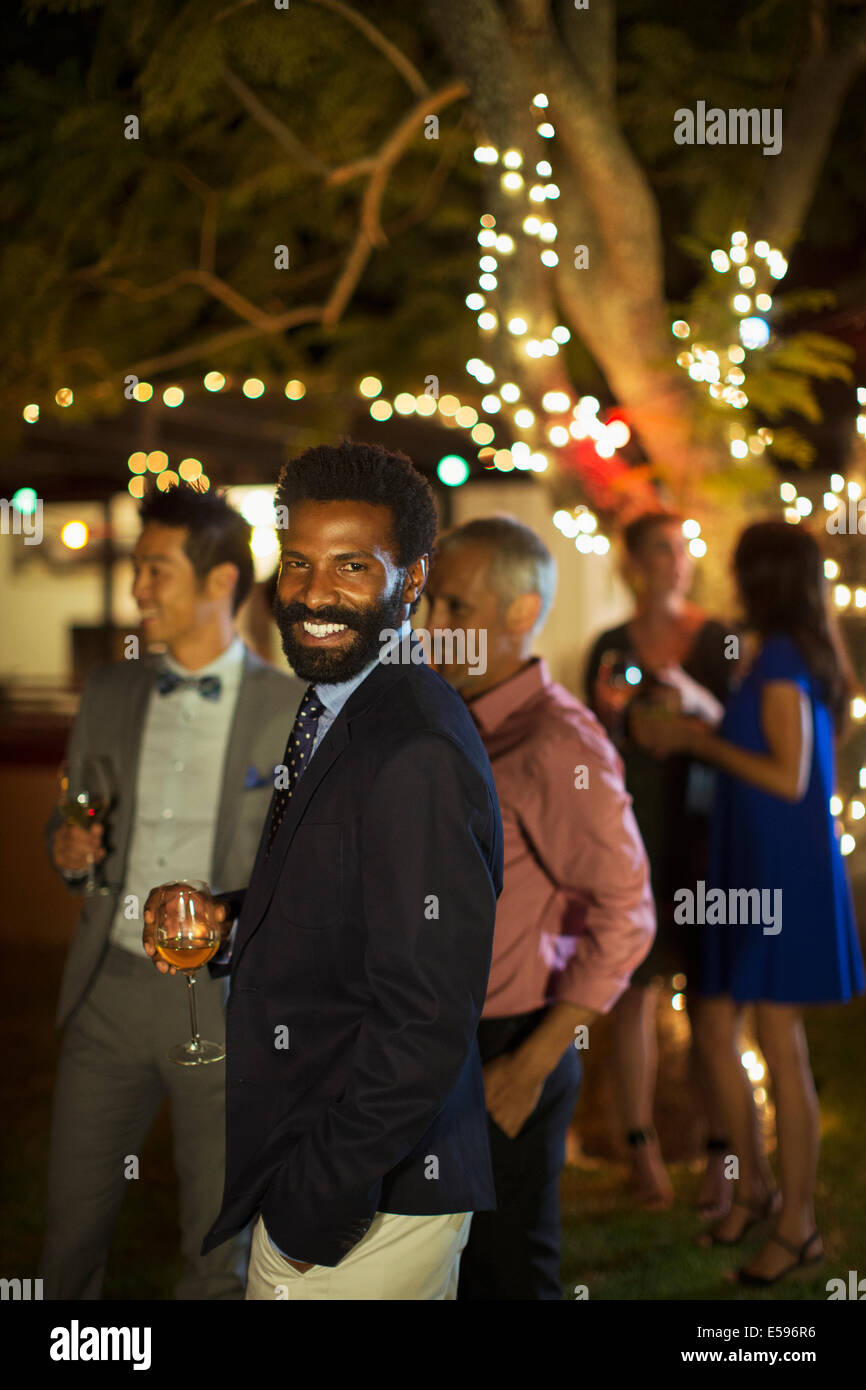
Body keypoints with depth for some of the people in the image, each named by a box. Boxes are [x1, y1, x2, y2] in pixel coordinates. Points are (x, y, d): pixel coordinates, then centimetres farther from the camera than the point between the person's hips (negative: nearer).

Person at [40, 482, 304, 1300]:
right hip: (110, 988, 3)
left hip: (225, 1002, -3)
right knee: (73, 1223, 10)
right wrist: (69, 853, -7)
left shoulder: (293, 711, -4)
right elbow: (67, 832, 15)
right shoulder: (108, 694, 8)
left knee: (220, 1248, 7)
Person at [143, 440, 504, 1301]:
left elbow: (424, 1021, -26)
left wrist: (315, 1205, -19)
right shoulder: (340, 705, 7)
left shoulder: (418, 758, -24)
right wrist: (228, 919, 0)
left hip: (370, 1206, -9)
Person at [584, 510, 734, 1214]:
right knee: (636, 990, 1)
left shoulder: (718, 640, 5)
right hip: (634, 832, 1)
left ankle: (722, 1155, 3)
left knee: (710, 996, -3)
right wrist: (612, 710, -13)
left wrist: (697, 701, -18)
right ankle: (643, 1147, 11)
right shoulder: (612, 647, 6)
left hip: (704, 827, -1)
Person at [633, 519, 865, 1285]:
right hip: (749, 872, 9)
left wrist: (703, 742, -11)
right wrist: (698, 732, 14)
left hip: (785, 876, -9)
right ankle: (756, 1186, 28)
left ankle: (798, 1224, 9)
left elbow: (789, 778, -20)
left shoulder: (781, 660, -15)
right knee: (716, 1033, 14)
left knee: (782, 1048, -2)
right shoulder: (804, 656, 12)